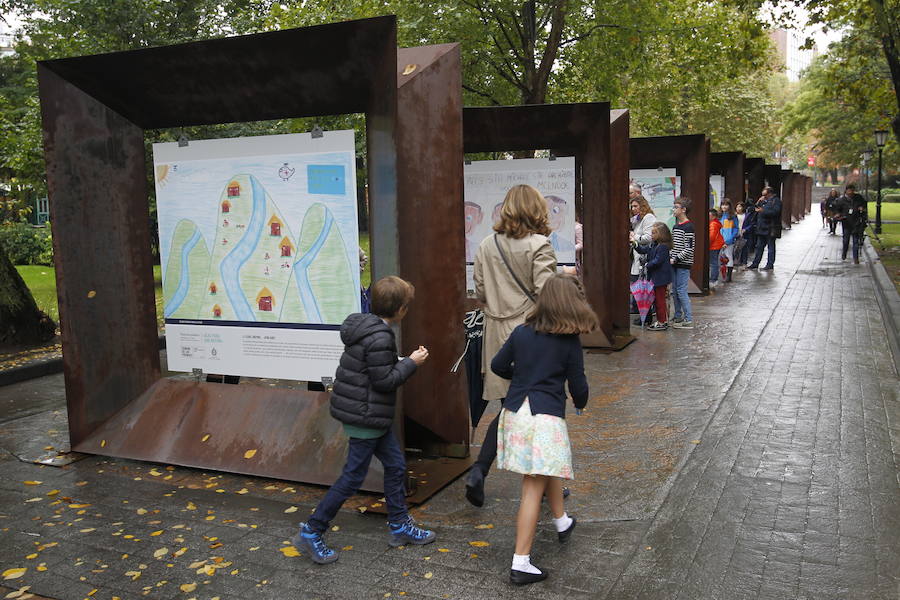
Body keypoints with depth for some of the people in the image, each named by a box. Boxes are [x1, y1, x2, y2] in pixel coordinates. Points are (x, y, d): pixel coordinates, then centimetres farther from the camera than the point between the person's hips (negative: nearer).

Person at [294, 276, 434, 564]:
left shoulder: (363, 326, 7)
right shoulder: (379, 338, -24)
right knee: (353, 476, 0)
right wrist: (411, 362, -12)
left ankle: (399, 526, 30)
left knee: (395, 465, 17)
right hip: (366, 417, -10)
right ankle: (311, 532, 11)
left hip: (374, 417, 10)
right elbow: (384, 381, -22)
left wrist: (405, 361, 9)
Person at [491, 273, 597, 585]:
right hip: (546, 417, -5)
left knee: (549, 470, 28)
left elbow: (498, 365, 12)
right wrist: (580, 403, 21)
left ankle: (562, 522, 50)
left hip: (515, 412, 5)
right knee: (533, 489, 0)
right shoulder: (570, 342, -7)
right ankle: (520, 564, 3)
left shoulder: (521, 332, 4)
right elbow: (578, 386, -1)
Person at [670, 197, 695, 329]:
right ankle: (678, 316, 22)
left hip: (683, 264, -9)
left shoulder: (688, 227, -13)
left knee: (681, 291, -8)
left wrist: (676, 259, -17)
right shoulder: (676, 226, 14)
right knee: (675, 290, 13)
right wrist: (670, 256, 6)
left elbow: (689, 249, -17)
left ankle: (689, 320, -4)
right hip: (675, 264, 9)